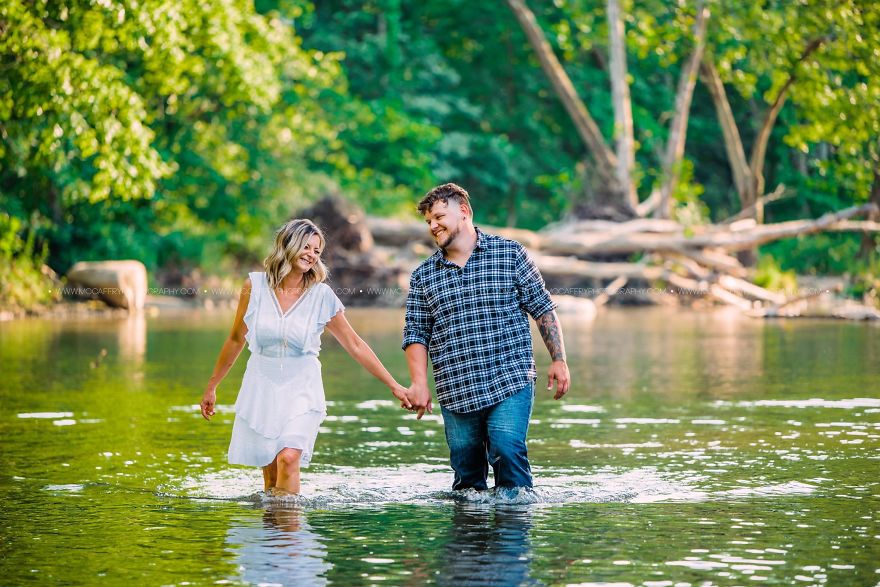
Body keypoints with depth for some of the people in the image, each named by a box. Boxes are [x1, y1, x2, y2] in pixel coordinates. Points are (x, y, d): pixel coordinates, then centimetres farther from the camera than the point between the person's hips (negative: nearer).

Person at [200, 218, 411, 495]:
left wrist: (394, 386, 5)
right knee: (271, 474, -2)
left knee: (289, 458, -22)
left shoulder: (322, 296, -2)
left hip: (301, 391, -1)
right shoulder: (255, 285, -1)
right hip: (261, 387, 1)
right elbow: (236, 340, 11)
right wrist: (211, 386, 16)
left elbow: (356, 346, 5)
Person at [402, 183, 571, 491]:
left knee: (508, 452, -18)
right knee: (466, 473, 3)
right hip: (456, 393, 3)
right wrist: (419, 384, -4)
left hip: (511, 383, -3)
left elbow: (543, 308, 6)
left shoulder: (510, 254, 4)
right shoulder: (423, 276, 11)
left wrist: (558, 361, 1)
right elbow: (416, 334, 11)